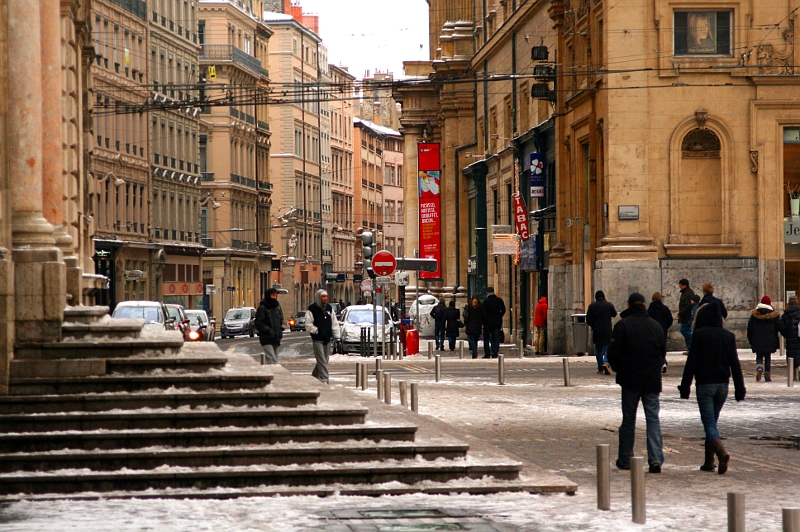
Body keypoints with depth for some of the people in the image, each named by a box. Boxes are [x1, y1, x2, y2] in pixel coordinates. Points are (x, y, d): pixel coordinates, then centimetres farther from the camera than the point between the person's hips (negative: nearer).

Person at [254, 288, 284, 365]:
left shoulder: (277, 308, 14)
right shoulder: (262, 308, -7)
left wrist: (280, 331, 9)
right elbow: (259, 324, -10)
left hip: (276, 339, 7)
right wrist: (269, 330, -18)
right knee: (272, 360, -17)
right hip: (267, 339, -7)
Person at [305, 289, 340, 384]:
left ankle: (314, 376, 29)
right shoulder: (312, 309, -6)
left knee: (325, 359, 12)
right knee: (321, 360, -11)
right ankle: (324, 379, -13)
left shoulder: (329, 308, 13)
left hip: (327, 339, 6)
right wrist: (317, 331, -17)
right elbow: (308, 325, -8)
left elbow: (334, 323, 15)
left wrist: (336, 336, 6)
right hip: (317, 339, -6)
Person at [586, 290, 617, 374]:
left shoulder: (592, 306, -2)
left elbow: (588, 319, -4)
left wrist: (593, 326, 11)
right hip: (607, 331, -1)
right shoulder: (609, 305, -2)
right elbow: (614, 314, 14)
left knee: (598, 349, 11)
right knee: (607, 348, 4)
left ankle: (600, 368, 14)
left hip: (596, 331, 1)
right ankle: (606, 362, -22)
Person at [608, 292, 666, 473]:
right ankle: (656, 458, -11)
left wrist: (617, 370, 10)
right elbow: (663, 351, 13)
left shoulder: (623, 325, -7)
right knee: (653, 418, 2)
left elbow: (614, 352, -9)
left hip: (630, 379, -2)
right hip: (652, 380, 2)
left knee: (628, 420, 8)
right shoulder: (656, 326, 5)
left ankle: (625, 460, 14)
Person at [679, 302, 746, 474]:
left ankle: (721, 452, -29)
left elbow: (691, 362, -10)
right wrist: (740, 389, 8)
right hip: (723, 384, 5)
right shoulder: (729, 336, 4)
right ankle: (709, 462, 19)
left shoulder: (699, 334, -8)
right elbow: (735, 363, 5)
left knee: (709, 423, -4)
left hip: (704, 385, -5)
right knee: (712, 421, 17)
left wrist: (685, 387, -5)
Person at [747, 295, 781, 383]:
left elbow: (750, 327, 3)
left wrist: (750, 340, 11)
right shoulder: (774, 314, -2)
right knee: (768, 357, 9)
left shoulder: (754, 314, 1)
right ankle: (767, 375, 6)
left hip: (757, 340, 0)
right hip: (770, 341, 0)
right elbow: (778, 327, 1)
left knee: (759, 356, 9)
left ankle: (759, 368, -19)